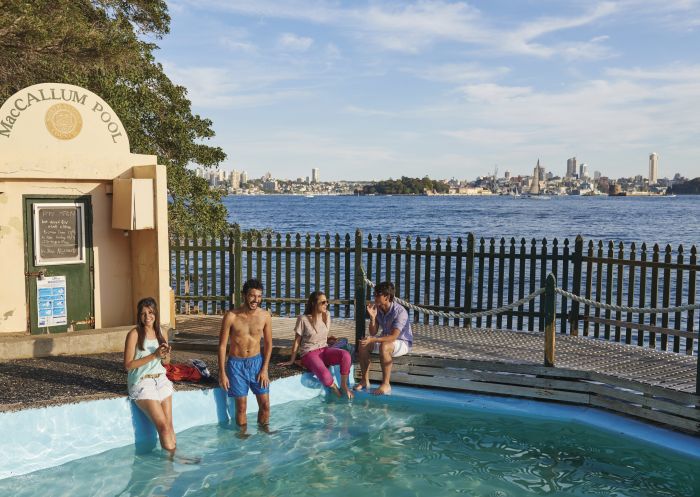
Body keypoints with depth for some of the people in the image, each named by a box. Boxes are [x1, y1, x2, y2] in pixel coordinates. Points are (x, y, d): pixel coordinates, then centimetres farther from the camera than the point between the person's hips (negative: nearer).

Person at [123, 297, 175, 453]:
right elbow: (128, 365, -13)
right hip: (142, 383, -5)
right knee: (163, 425, -12)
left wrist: (166, 354, -6)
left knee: (170, 424, -3)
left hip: (161, 380, 5)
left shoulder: (159, 332, 9)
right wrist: (154, 355, -18)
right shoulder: (134, 334, -7)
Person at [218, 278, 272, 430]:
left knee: (265, 404, 4)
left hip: (257, 362, 2)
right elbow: (222, 345, -8)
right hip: (236, 364, -2)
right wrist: (222, 373, -9)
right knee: (241, 407, 3)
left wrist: (264, 369, -2)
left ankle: (263, 429, 26)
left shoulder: (265, 316, -6)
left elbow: (268, 344, 4)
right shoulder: (231, 316, -14)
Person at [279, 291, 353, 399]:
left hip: (324, 350, 5)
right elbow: (297, 341, -2)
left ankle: (344, 384, -8)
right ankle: (334, 388, 1)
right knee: (325, 376, -35)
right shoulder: (303, 319, -11)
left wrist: (329, 339, 4)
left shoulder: (327, 315, 4)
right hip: (309, 354, -5)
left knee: (346, 355, -29)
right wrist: (292, 361, 2)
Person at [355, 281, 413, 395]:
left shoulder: (400, 312, -27)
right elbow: (373, 333, -4)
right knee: (363, 344, -15)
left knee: (384, 347, -37)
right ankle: (365, 381, -7)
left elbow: (393, 337, -34)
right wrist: (372, 317, -21)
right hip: (386, 339, 7)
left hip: (403, 343, -7)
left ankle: (386, 384, -27)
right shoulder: (377, 309, -7)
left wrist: (373, 340, -43)